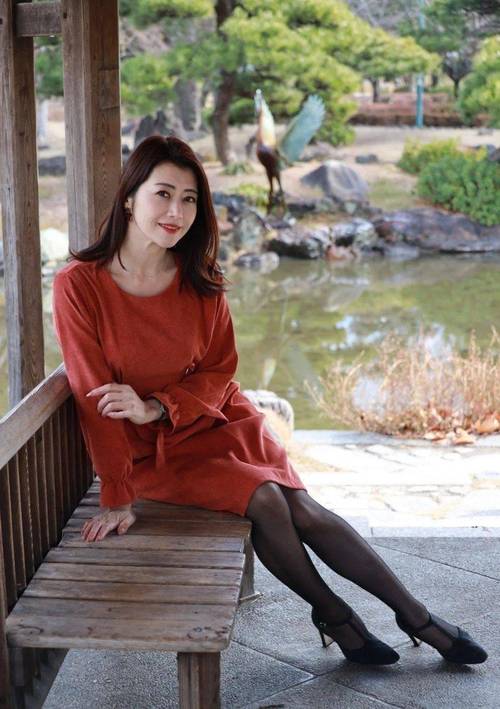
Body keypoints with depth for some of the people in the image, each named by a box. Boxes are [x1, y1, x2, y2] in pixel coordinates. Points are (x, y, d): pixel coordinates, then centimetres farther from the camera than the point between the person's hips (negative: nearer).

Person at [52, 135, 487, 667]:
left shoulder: (201, 283, -4)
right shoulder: (79, 285, -17)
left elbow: (219, 372, 0)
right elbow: (94, 395, -16)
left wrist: (156, 407, -20)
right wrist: (117, 498, -18)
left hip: (213, 419, 4)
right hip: (148, 450, -3)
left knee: (303, 510, -13)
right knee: (263, 499, -24)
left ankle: (416, 617, -2)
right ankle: (331, 613, 0)